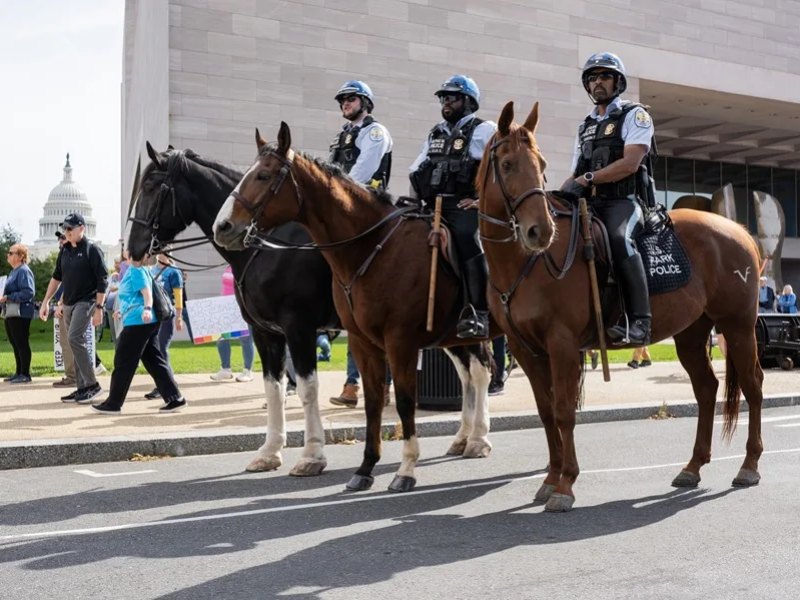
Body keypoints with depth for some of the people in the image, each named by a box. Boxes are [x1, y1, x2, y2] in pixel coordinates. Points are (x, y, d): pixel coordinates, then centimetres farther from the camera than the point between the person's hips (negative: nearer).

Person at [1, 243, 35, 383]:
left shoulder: (23, 271, -14)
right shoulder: (13, 271, 16)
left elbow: (29, 292, -23)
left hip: (20, 314, -10)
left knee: (22, 343, -4)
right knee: (15, 344, 15)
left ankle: (25, 374, 2)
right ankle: (19, 372, 23)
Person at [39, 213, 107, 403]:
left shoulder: (92, 250, -10)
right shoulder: (65, 250, 10)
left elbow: (102, 281, -13)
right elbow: (56, 277, 19)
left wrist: (99, 308, -18)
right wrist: (45, 302, 15)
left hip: (85, 302, -7)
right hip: (68, 303, 7)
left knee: (74, 338, -20)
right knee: (75, 342, 8)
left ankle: (92, 384, -13)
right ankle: (82, 388, 14)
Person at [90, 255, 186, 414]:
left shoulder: (136, 271, -10)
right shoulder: (137, 270, 19)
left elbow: (146, 291, -24)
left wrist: (147, 309, -42)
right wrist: (123, 311, 47)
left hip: (138, 322, -10)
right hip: (148, 323, 10)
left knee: (123, 363, 0)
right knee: (154, 361, 8)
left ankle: (113, 404, 8)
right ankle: (175, 399, 3)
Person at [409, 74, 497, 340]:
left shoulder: (484, 130, 4)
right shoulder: (435, 134, 24)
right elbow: (416, 171, 29)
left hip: (465, 206, -7)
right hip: (432, 206, 7)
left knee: (467, 238, -30)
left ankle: (478, 313, -31)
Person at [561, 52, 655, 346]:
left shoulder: (634, 115, 5)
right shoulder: (586, 126, 25)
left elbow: (630, 164, -11)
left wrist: (590, 178, -13)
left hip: (623, 201, -7)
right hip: (590, 203, 7)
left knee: (619, 238, -37)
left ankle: (639, 322, -38)